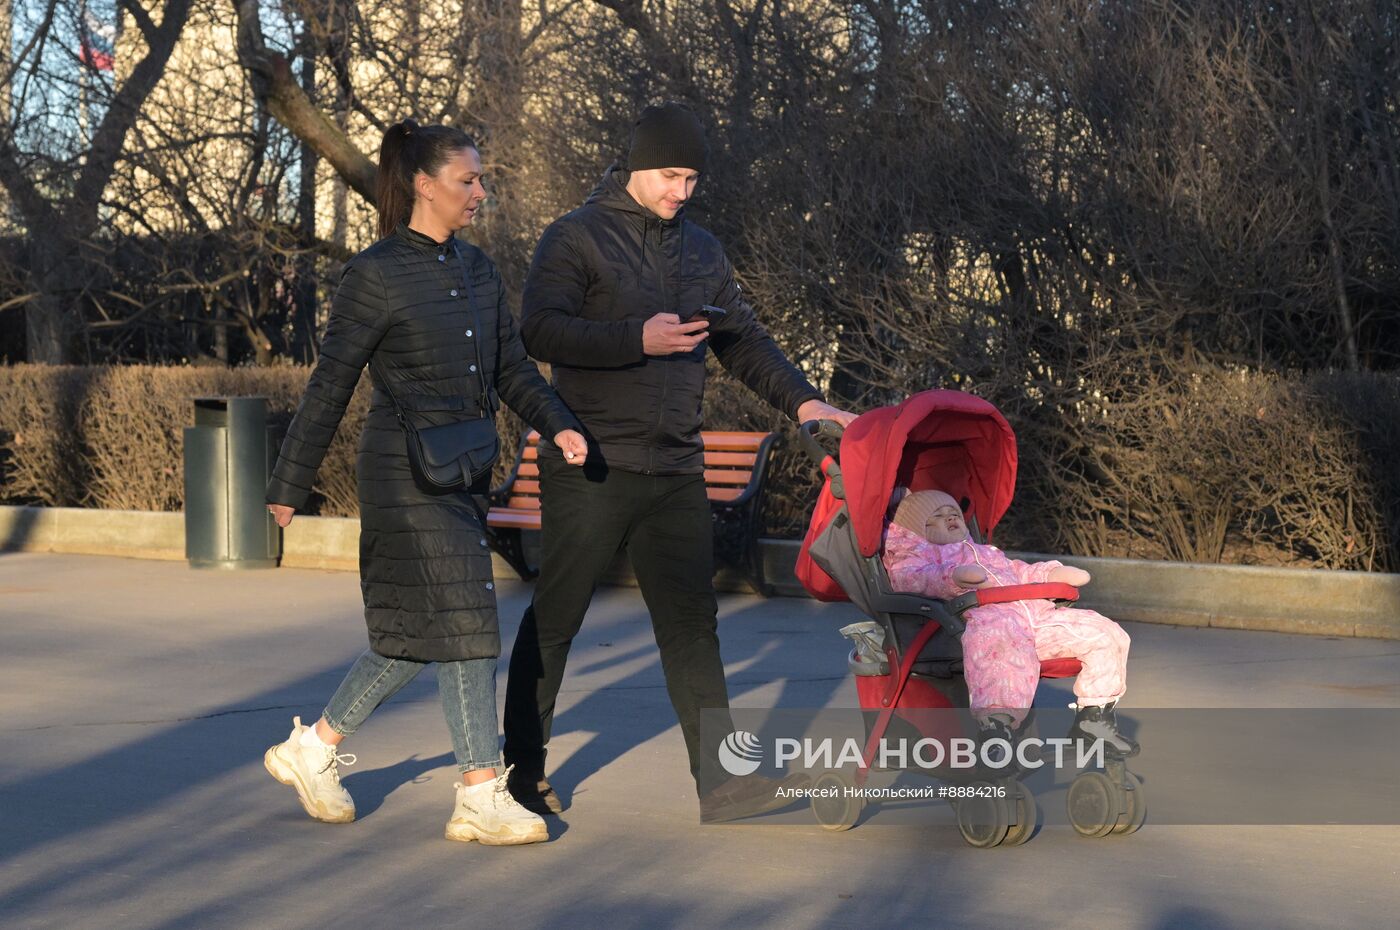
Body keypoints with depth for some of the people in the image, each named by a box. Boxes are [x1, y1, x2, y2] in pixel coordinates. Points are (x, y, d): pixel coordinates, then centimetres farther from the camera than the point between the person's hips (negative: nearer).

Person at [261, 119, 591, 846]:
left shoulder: (476, 270, 13)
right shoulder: (375, 275, -9)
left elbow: (511, 366, 13)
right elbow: (330, 385, -7)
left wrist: (559, 425, -5)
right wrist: (289, 486, -4)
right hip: (406, 470, -8)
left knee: (419, 634, 12)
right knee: (462, 625, -9)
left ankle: (314, 747, 27)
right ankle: (482, 797, -3)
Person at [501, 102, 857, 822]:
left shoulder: (701, 249, 17)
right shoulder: (576, 237, -3)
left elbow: (744, 340, 17)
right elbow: (539, 330, -14)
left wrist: (801, 400, 2)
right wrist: (638, 340, -22)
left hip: (676, 472, 5)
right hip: (590, 469, -5)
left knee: (691, 624, 0)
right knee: (553, 621, 3)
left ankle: (718, 781, -2)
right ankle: (522, 769, 16)